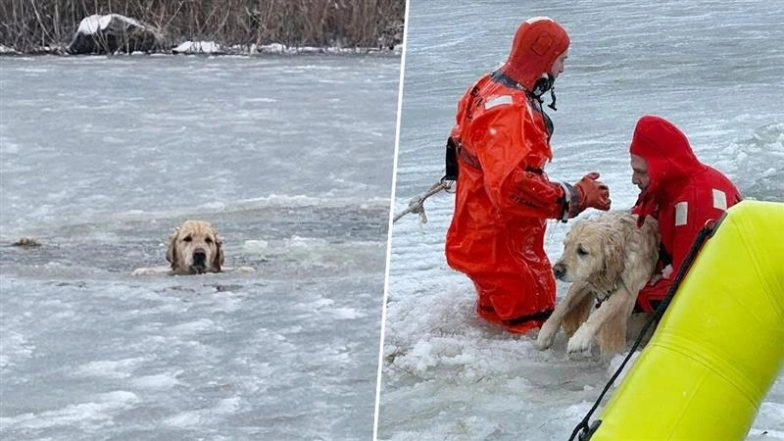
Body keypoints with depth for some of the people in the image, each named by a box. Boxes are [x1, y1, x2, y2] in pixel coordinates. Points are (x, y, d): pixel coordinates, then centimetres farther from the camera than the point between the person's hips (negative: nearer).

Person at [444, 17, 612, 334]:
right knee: (532, 323, -5)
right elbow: (511, 185, -36)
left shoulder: (492, 88, 7)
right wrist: (576, 197, -27)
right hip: (499, 245, -10)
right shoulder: (508, 109, -26)